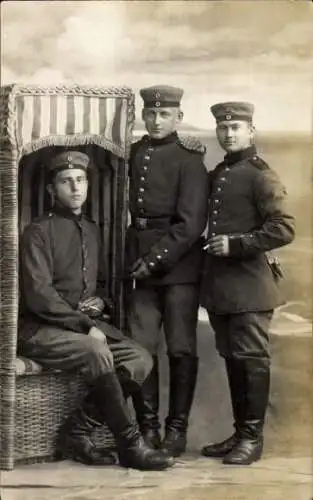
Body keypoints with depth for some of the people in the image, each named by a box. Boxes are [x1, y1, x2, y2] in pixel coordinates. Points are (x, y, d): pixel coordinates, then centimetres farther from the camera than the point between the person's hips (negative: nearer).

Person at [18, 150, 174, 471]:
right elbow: (38, 295, -17)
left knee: (140, 360, -15)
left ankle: (77, 433, -11)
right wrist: (86, 326, -19)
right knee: (98, 353, -33)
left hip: (86, 324, 7)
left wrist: (100, 300, 3)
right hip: (42, 329, -7)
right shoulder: (38, 232, -8)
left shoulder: (91, 231, 15)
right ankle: (130, 445, -21)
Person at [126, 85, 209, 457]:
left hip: (180, 268, -5)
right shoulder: (135, 154, 11)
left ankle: (177, 430, 10)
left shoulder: (188, 159, -5)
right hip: (143, 266, 5)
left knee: (181, 349, 1)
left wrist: (156, 259, -15)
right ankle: (148, 428, 12)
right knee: (139, 348, 1)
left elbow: (191, 223, -12)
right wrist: (133, 258, 8)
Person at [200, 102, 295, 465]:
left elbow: (284, 228, -15)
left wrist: (236, 244, -18)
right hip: (219, 285, 7)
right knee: (232, 359, 11)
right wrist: (214, 247, 10)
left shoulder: (260, 175, -7)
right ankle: (239, 433, 20)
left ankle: (252, 438, 5)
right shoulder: (216, 175, 16)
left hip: (249, 285, -7)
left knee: (251, 359, -3)